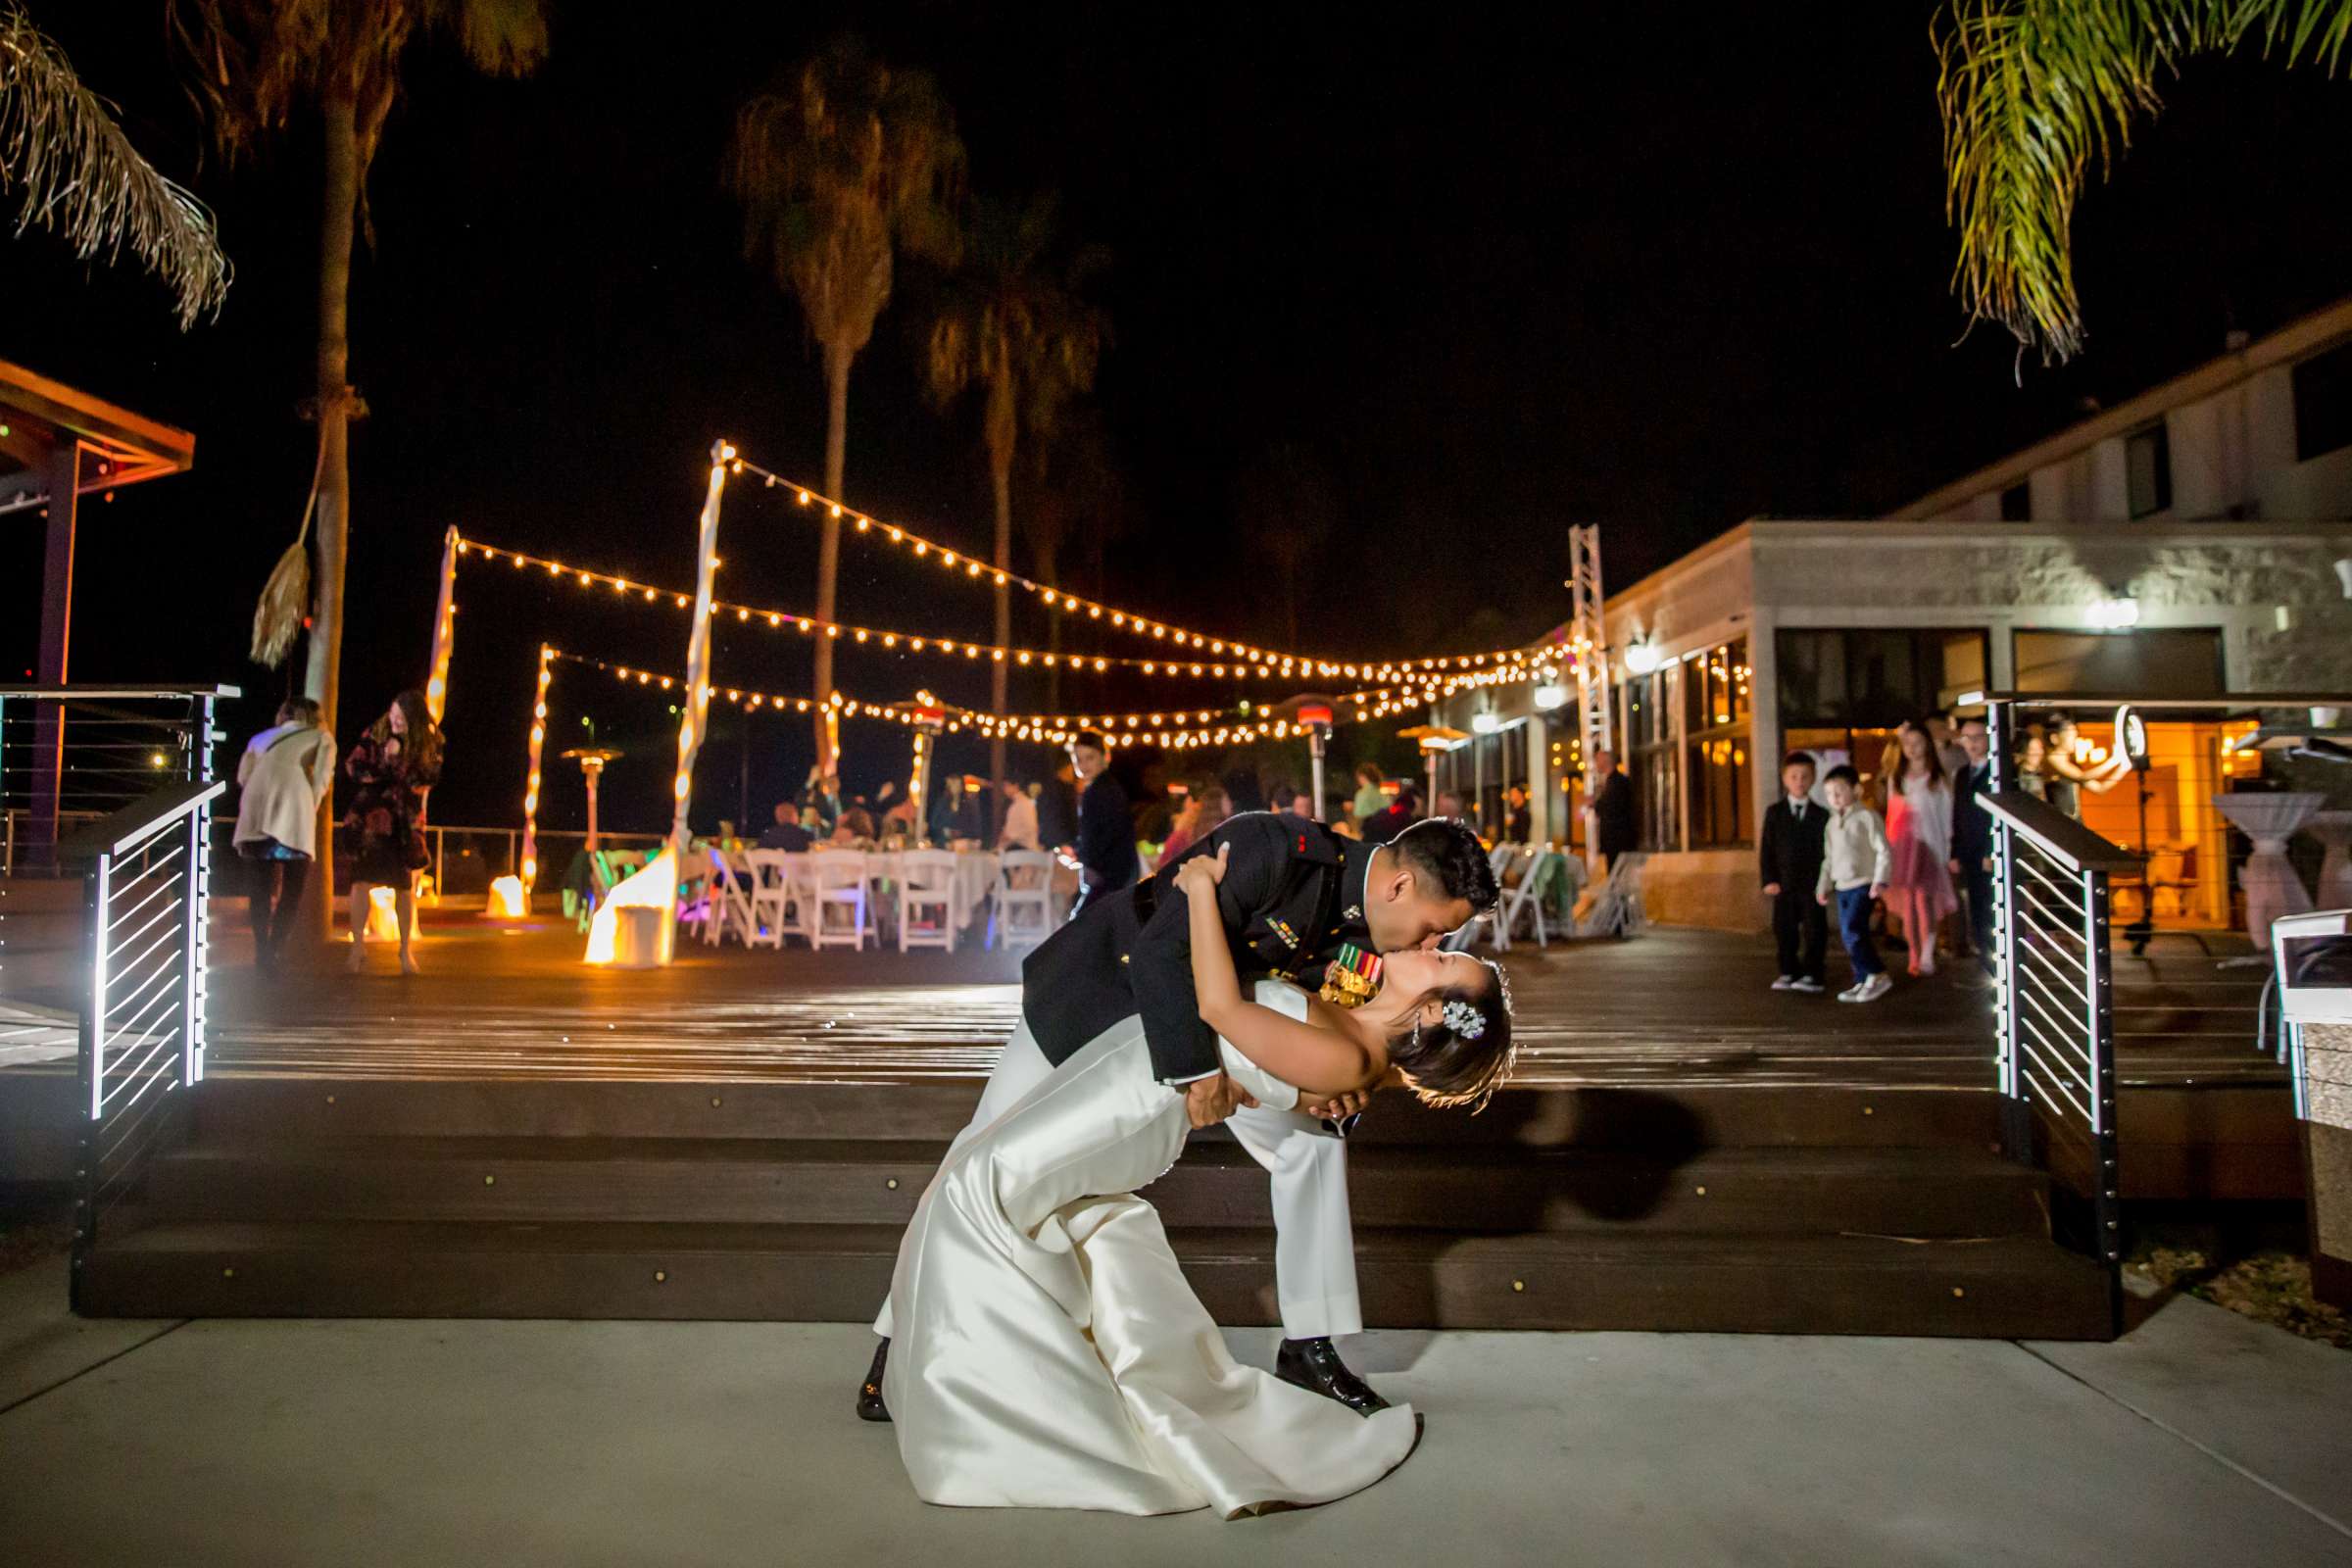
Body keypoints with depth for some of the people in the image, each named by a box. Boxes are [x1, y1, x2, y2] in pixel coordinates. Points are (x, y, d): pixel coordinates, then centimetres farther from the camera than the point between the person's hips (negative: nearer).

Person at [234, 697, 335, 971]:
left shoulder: (262, 738, 31)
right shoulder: (322, 737, 20)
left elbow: (243, 776, 19)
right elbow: (322, 778, 4)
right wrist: (310, 811, 13)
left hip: (256, 814, 4)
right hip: (292, 809, -3)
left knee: (262, 884, 12)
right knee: (294, 885, 4)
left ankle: (261, 953, 8)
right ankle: (273, 952, -7)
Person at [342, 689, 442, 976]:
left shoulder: (429, 743, -4)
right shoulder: (375, 734, -4)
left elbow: (427, 779, -11)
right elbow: (352, 767, -4)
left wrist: (399, 759, -21)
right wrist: (380, 773, -13)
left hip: (405, 820, 0)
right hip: (371, 815, 0)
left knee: (405, 885, 2)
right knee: (361, 879, -7)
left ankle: (406, 950, 11)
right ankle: (358, 946, 1)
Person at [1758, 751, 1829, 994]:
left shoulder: (1821, 815, 2)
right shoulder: (1774, 813, 4)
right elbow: (1766, 849, 1)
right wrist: (1769, 880, -7)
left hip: (1812, 885, -1)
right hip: (1784, 884, 1)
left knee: (1814, 930, 1)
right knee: (1784, 929, 7)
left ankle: (1813, 974, 9)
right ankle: (1789, 972, 19)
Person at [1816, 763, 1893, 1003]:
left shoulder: (1867, 817, -8)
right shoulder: (1831, 823, 14)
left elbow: (1883, 851, -11)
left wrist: (1880, 880, -18)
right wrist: (1823, 886, 20)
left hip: (1863, 884, -8)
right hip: (1842, 886, 8)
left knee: (1852, 931, -16)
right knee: (1849, 934, 8)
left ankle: (1878, 976, -4)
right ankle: (1863, 981, 16)